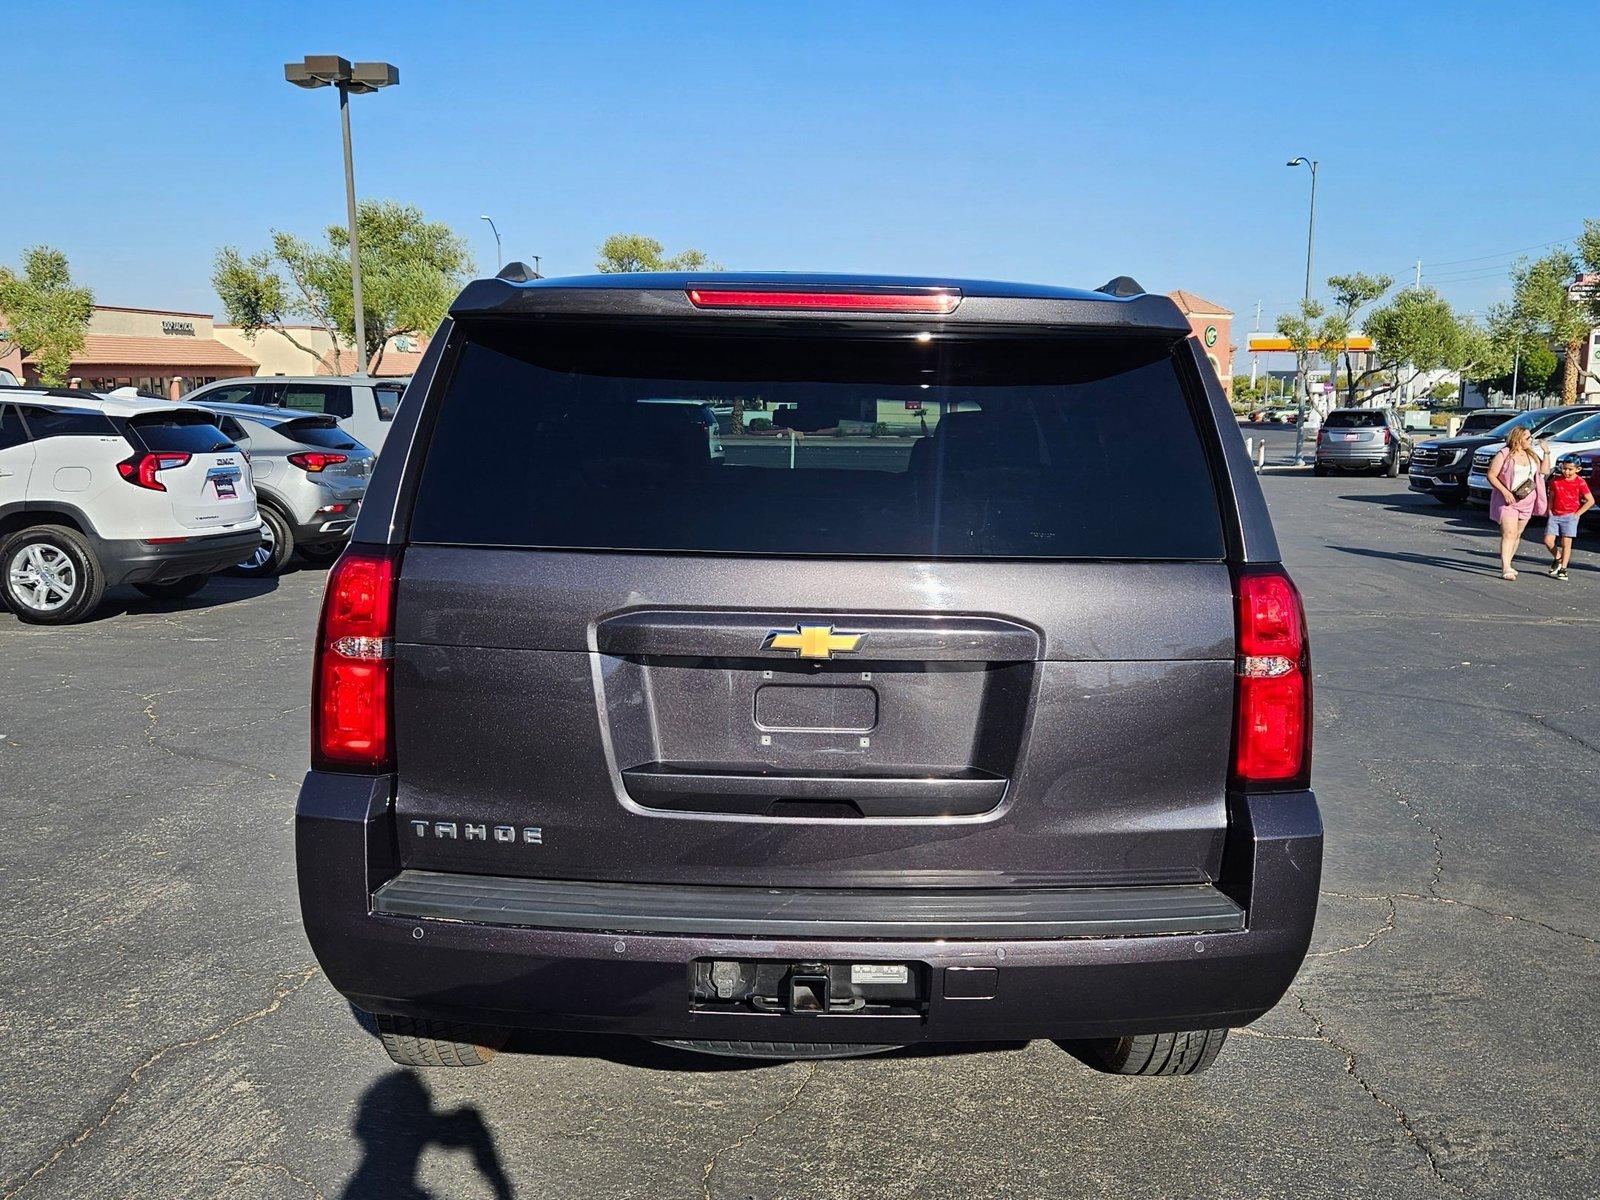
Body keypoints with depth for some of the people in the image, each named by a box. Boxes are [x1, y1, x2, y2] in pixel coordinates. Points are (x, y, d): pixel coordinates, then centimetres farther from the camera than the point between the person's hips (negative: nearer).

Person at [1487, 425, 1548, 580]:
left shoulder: (1531, 454, 12)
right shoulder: (1504, 455, -8)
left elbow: (1543, 471, 15)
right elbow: (1491, 475, -10)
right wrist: (1505, 491, -19)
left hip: (1527, 502, 7)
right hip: (1508, 501, -7)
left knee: (1517, 534, 10)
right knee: (1509, 533, -17)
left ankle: (1506, 564, 21)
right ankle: (1506, 569, -23)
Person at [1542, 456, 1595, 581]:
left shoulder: (1580, 482, -5)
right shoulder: (1556, 480, 5)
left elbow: (1590, 501, -2)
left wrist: (1577, 514, -5)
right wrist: (1550, 511, 4)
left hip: (1570, 516, -3)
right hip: (1554, 515, 3)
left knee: (1566, 542, -6)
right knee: (1548, 540, -6)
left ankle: (1563, 569, 1)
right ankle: (1558, 559, 21)